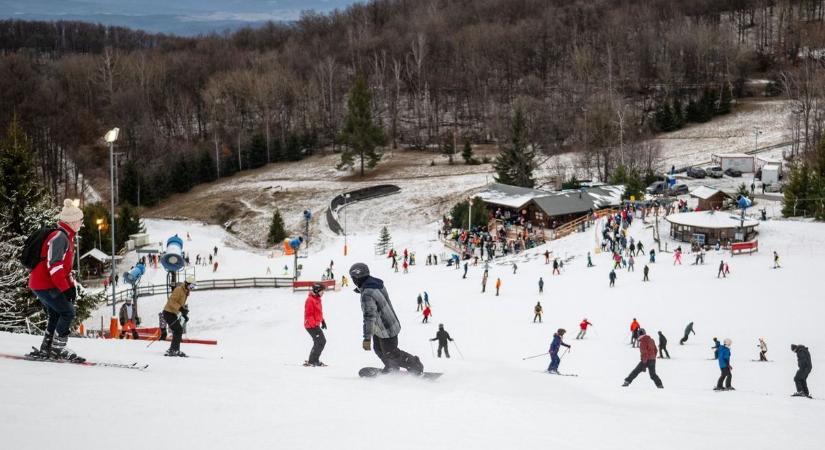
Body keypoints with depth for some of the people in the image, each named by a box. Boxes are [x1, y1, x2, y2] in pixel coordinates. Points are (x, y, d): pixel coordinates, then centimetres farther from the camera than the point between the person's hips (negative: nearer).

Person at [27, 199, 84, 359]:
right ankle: (58, 347, -8)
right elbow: (54, 265, -23)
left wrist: (72, 285, 13)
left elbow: (65, 265, 23)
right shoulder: (59, 237, -16)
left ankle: (45, 349, 17)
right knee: (68, 312, -11)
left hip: (41, 285, 10)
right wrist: (66, 288, -23)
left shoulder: (66, 237, 17)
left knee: (55, 315, 14)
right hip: (45, 285, -10)